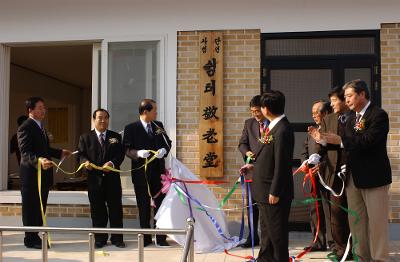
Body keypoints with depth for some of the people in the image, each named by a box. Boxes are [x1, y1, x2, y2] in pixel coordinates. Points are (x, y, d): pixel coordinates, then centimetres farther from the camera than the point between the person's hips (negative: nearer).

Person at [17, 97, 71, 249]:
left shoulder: (40, 127, 17)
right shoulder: (25, 128, -15)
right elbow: (25, 152, -25)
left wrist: (60, 153, 22)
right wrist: (39, 160, -40)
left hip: (43, 174, 9)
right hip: (31, 175, -9)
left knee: (40, 208, 15)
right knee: (31, 208, 1)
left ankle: (36, 237, 25)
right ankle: (30, 239, 10)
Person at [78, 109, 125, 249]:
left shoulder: (116, 137, 9)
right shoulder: (85, 137, 8)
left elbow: (120, 155, 0)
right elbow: (81, 154, 3)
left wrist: (112, 163, -19)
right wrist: (85, 162, -19)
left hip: (112, 178, 0)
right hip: (94, 178, 0)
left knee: (115, 209, 4)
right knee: (97, 210, 5)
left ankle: (117, 238, 13)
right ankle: (100, 239, 15)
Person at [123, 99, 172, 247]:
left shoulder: (158, 126, 8)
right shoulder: (131, 128, -4)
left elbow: (167, 143, 10)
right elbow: (127, 149, -7)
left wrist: (163, 150, -12)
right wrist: (138, 153, -27)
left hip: (158, 172, 3)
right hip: (141, 172, -3)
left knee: (160, 204, 5)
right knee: (143, 207, 7)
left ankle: (161, 237, 12)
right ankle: (146, 237, 17)